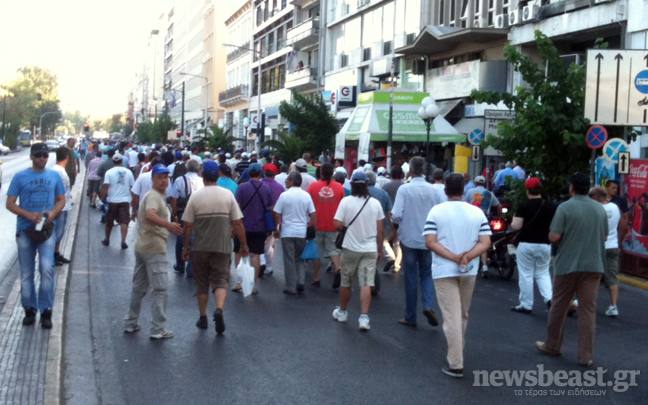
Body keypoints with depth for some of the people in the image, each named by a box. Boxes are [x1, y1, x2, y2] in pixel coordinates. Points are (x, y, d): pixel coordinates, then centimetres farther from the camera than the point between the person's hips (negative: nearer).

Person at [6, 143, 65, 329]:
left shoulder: (54, 176, 5)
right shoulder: (20, 177, -1)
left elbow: (61, 200, 12)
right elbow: (10, 203, -1)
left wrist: (53, 212, -10)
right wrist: (29, 215, -18)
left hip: (47, 229, 0)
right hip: (25, 230, 0)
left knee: (47, 268, -14)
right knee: (26, 274, 9)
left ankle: (45, 310, -2)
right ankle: (29, 309, 23)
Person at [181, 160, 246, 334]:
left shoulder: (195, 196, -5)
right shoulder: (228, 195, -3)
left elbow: (187, 225, -5)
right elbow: (238, 223, -4)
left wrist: (185, 247, 6)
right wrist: (244, 245, 6)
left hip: (200, 248, 0)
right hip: (222, 247, 0)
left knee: (201, 284, 14)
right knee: (221, 281, 5)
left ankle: (203, 318, 22)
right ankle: (219, 310, -19)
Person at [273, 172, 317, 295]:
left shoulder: (284, 195, -6)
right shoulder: (306, 196, 3)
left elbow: (277, 215, -4)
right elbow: (313, 215, 2)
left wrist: (276, 229, 7)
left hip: (287, 232, -3)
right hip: (302, 232, 3)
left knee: (289, 260, 3)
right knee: (299, 259, 16)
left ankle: (291, 287, 5)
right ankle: (300, 283, 2)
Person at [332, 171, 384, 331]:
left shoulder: (346, 201, -9)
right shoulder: (375, 203, -1)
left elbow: (337, 225, -13)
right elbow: (380, 230, 3)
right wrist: (380, 250, 13)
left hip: (350, 248, -1)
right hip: (370, 249, 1)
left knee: (346, 282, 14)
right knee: (366, 284, -1)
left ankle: (342, 312, 30)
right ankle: (364, 317, -9)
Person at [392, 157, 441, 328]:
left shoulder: (404, 189, -12)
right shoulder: (432, 190, -4)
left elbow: (397, 215, -17)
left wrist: (394, 219, 5)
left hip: (409, 238, -2)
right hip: (427, 239, 2)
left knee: (411, 277, 7)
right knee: (426, 274, 17)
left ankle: (410, 317, 14)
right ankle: (428, 305, -6)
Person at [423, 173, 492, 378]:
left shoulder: (436, 211, -6)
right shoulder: (477, 212, 1)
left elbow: (430, 242, -14)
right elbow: (485, 242, -7)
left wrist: (454, 258, -17)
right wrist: (467, 257, -16)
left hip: (444, 271, -3)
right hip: (469, 270, 3)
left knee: (451, 316, -3)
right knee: (462, 315, 19)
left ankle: (455, 364, -5)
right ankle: (457, 352, 36)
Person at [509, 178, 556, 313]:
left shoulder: (524, 207, -11)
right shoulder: (551, 206, 1)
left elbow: (516, 226, -12)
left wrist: (513, 221, 8)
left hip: (526, 245, -4)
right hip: (545, 245, 4)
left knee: (526, 275, 5)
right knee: (542, 273, 16)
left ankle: (526, 305, 10)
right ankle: (549, 298, -3)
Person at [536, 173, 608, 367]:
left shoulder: (565, 208, -11)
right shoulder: (600, 209, 5)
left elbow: (554, 237, -15)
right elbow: (604, 237, 13)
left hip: (568, 265, -3)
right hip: (593, 265, 4)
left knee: (559, 307, 11)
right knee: (588, 311, 6)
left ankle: (552, 346, 24)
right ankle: (586, 355, 7)